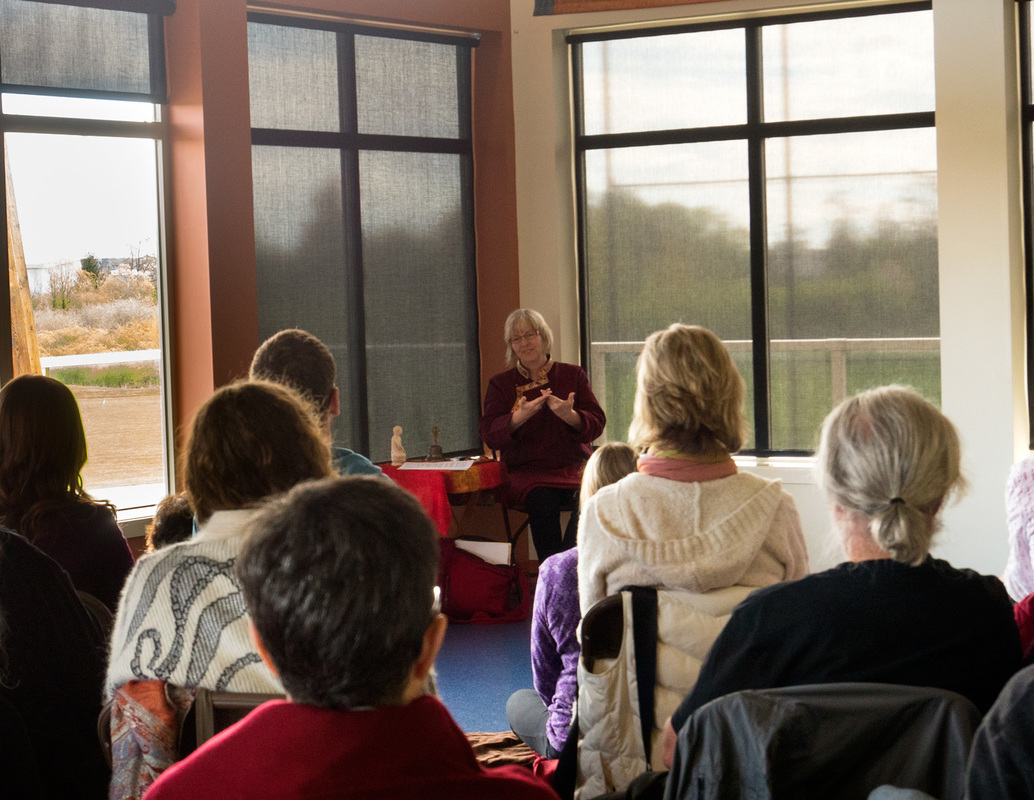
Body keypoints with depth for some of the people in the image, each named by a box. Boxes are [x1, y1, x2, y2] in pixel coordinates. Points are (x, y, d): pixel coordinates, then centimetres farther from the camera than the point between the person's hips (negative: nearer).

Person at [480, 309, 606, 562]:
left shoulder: (573, 375, 14)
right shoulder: (501, 384, 14)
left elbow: (596, 424, 4)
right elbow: (489, 434, 0)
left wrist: (570, 415, -19)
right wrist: (519, 417, -20)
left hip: (573, 466, 1)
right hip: (527, 472, -1)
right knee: (542, 500, -35)